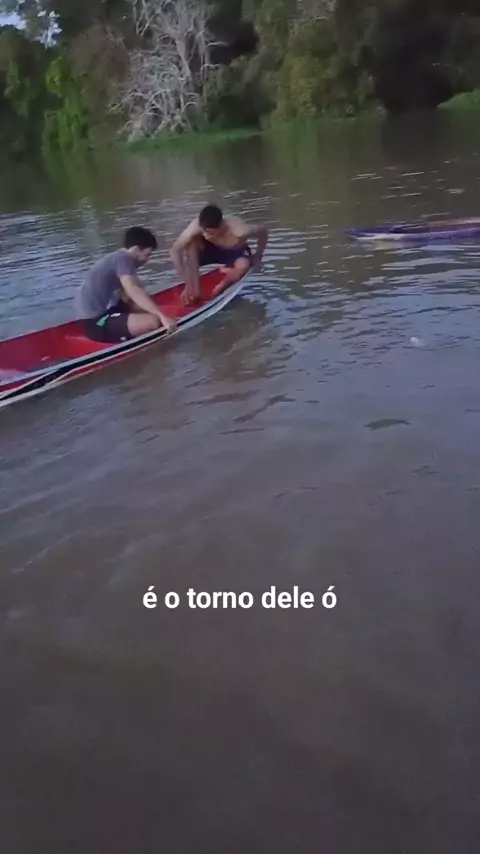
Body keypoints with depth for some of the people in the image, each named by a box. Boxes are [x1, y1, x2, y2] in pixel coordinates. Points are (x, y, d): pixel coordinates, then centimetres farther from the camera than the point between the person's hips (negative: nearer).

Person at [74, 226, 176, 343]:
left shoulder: (117, 257, 17)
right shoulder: (123, 259, -14)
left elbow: (126, 295, 17)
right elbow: (133, 291, -32)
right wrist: (162, 316, -38)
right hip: (96, 322, -11)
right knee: (154, 321, -24)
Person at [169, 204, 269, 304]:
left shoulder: (238, 231, -38)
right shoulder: (197, 226, -33)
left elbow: (263, 231, -19)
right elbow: (175, 251, -30)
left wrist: (257, 257, -11)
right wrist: (188, 282, -34)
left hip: (236, 253, -2)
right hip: (211, 249, 2)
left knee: (243, 265, -36)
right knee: (189, 243, -28)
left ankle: (219, 290, -9)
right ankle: (194, 287, -18)